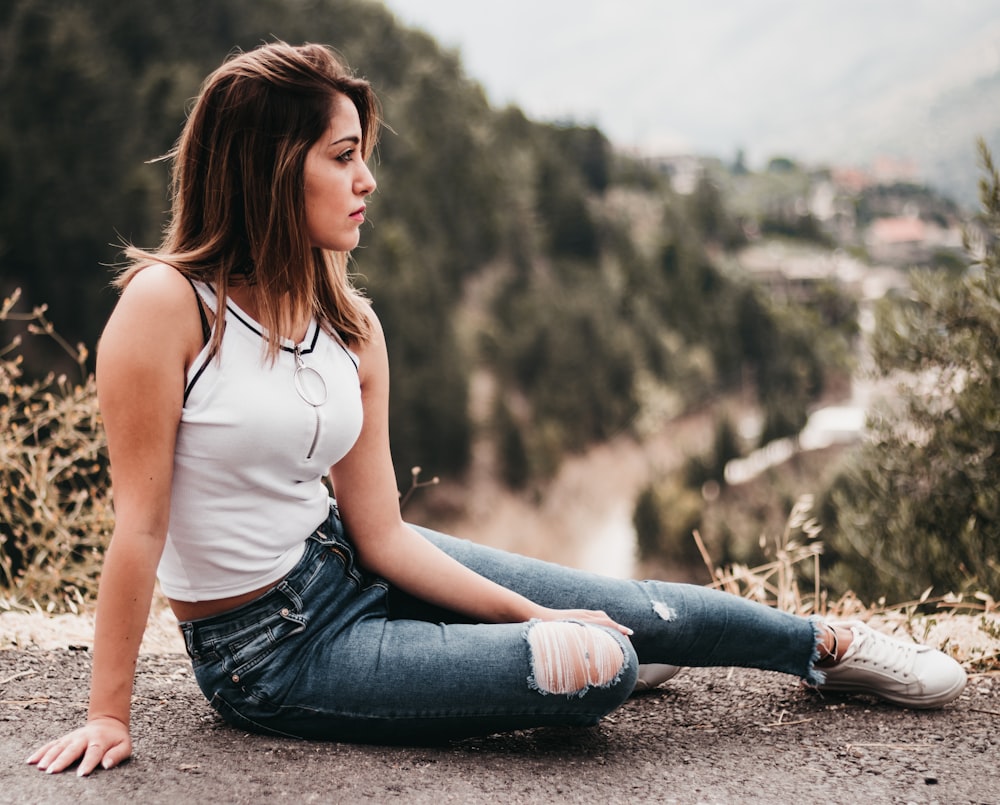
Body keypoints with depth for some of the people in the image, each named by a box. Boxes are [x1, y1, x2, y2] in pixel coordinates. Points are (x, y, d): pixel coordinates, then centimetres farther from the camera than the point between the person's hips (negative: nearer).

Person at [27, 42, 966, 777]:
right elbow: (140, 524, -20)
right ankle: (602, 654, 24)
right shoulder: (168, 304, -22)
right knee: (595, 671, -16)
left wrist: (538, 617, -4)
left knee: (631, 609, 2)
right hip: (268, 651, -6)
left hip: (350, 568, 6)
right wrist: (109, 714, -16)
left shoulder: (351, 326, -4)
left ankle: (829, 643, 32)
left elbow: (381, 533, -2)